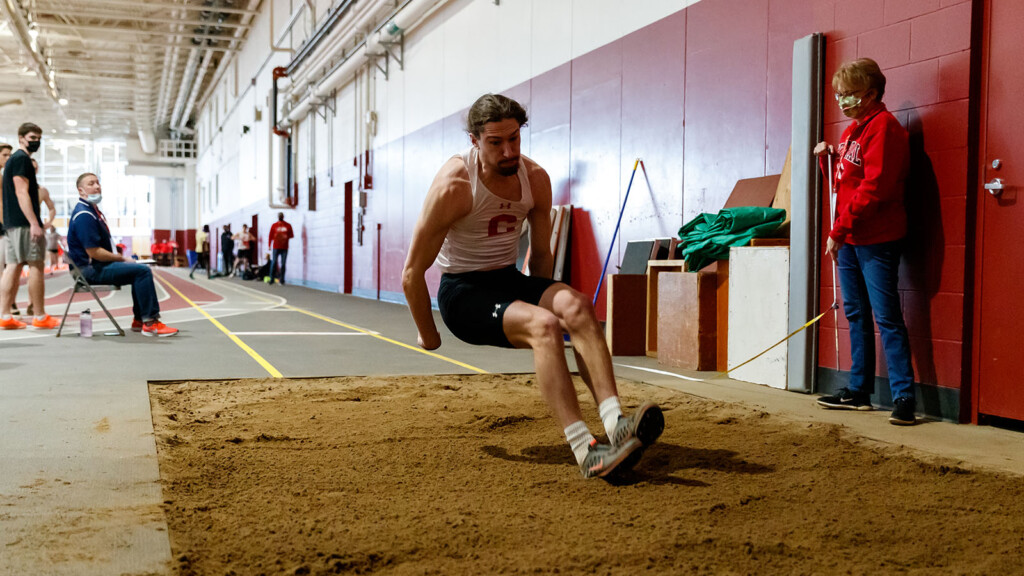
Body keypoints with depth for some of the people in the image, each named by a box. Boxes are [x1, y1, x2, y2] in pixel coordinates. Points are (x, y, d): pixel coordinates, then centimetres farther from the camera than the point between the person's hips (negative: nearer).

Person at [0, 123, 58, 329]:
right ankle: (40, 317, -3)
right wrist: (34, 223, -22)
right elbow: (21, 193, -18)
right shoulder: (22, 159, -9)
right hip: (24, 223, -10)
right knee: (36, 266, -6)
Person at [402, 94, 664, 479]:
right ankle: (585, 452, -39)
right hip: (462, 290, -5)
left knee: (576, 306, -27)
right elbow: (413, 272, -11)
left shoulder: (535, 179, -1)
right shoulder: (454, 185, -18)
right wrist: (427, 335, -2)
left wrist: (543, 299, 18)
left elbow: (540, 253, 15)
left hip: (509, 279, 5)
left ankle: (615, 422, -38)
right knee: (544, 326, -33)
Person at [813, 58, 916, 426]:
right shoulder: (851, 131, 18)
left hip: (876, 240, -9)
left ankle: (904, 396, -5)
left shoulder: (883, 126, -10)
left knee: (887, 317, -9)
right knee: (856, 314, 12)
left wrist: (839, 230, -17)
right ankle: (859, 391, 19)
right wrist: (826, 159, 6)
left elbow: (873, 188, -19)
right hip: (848, 239, 9)